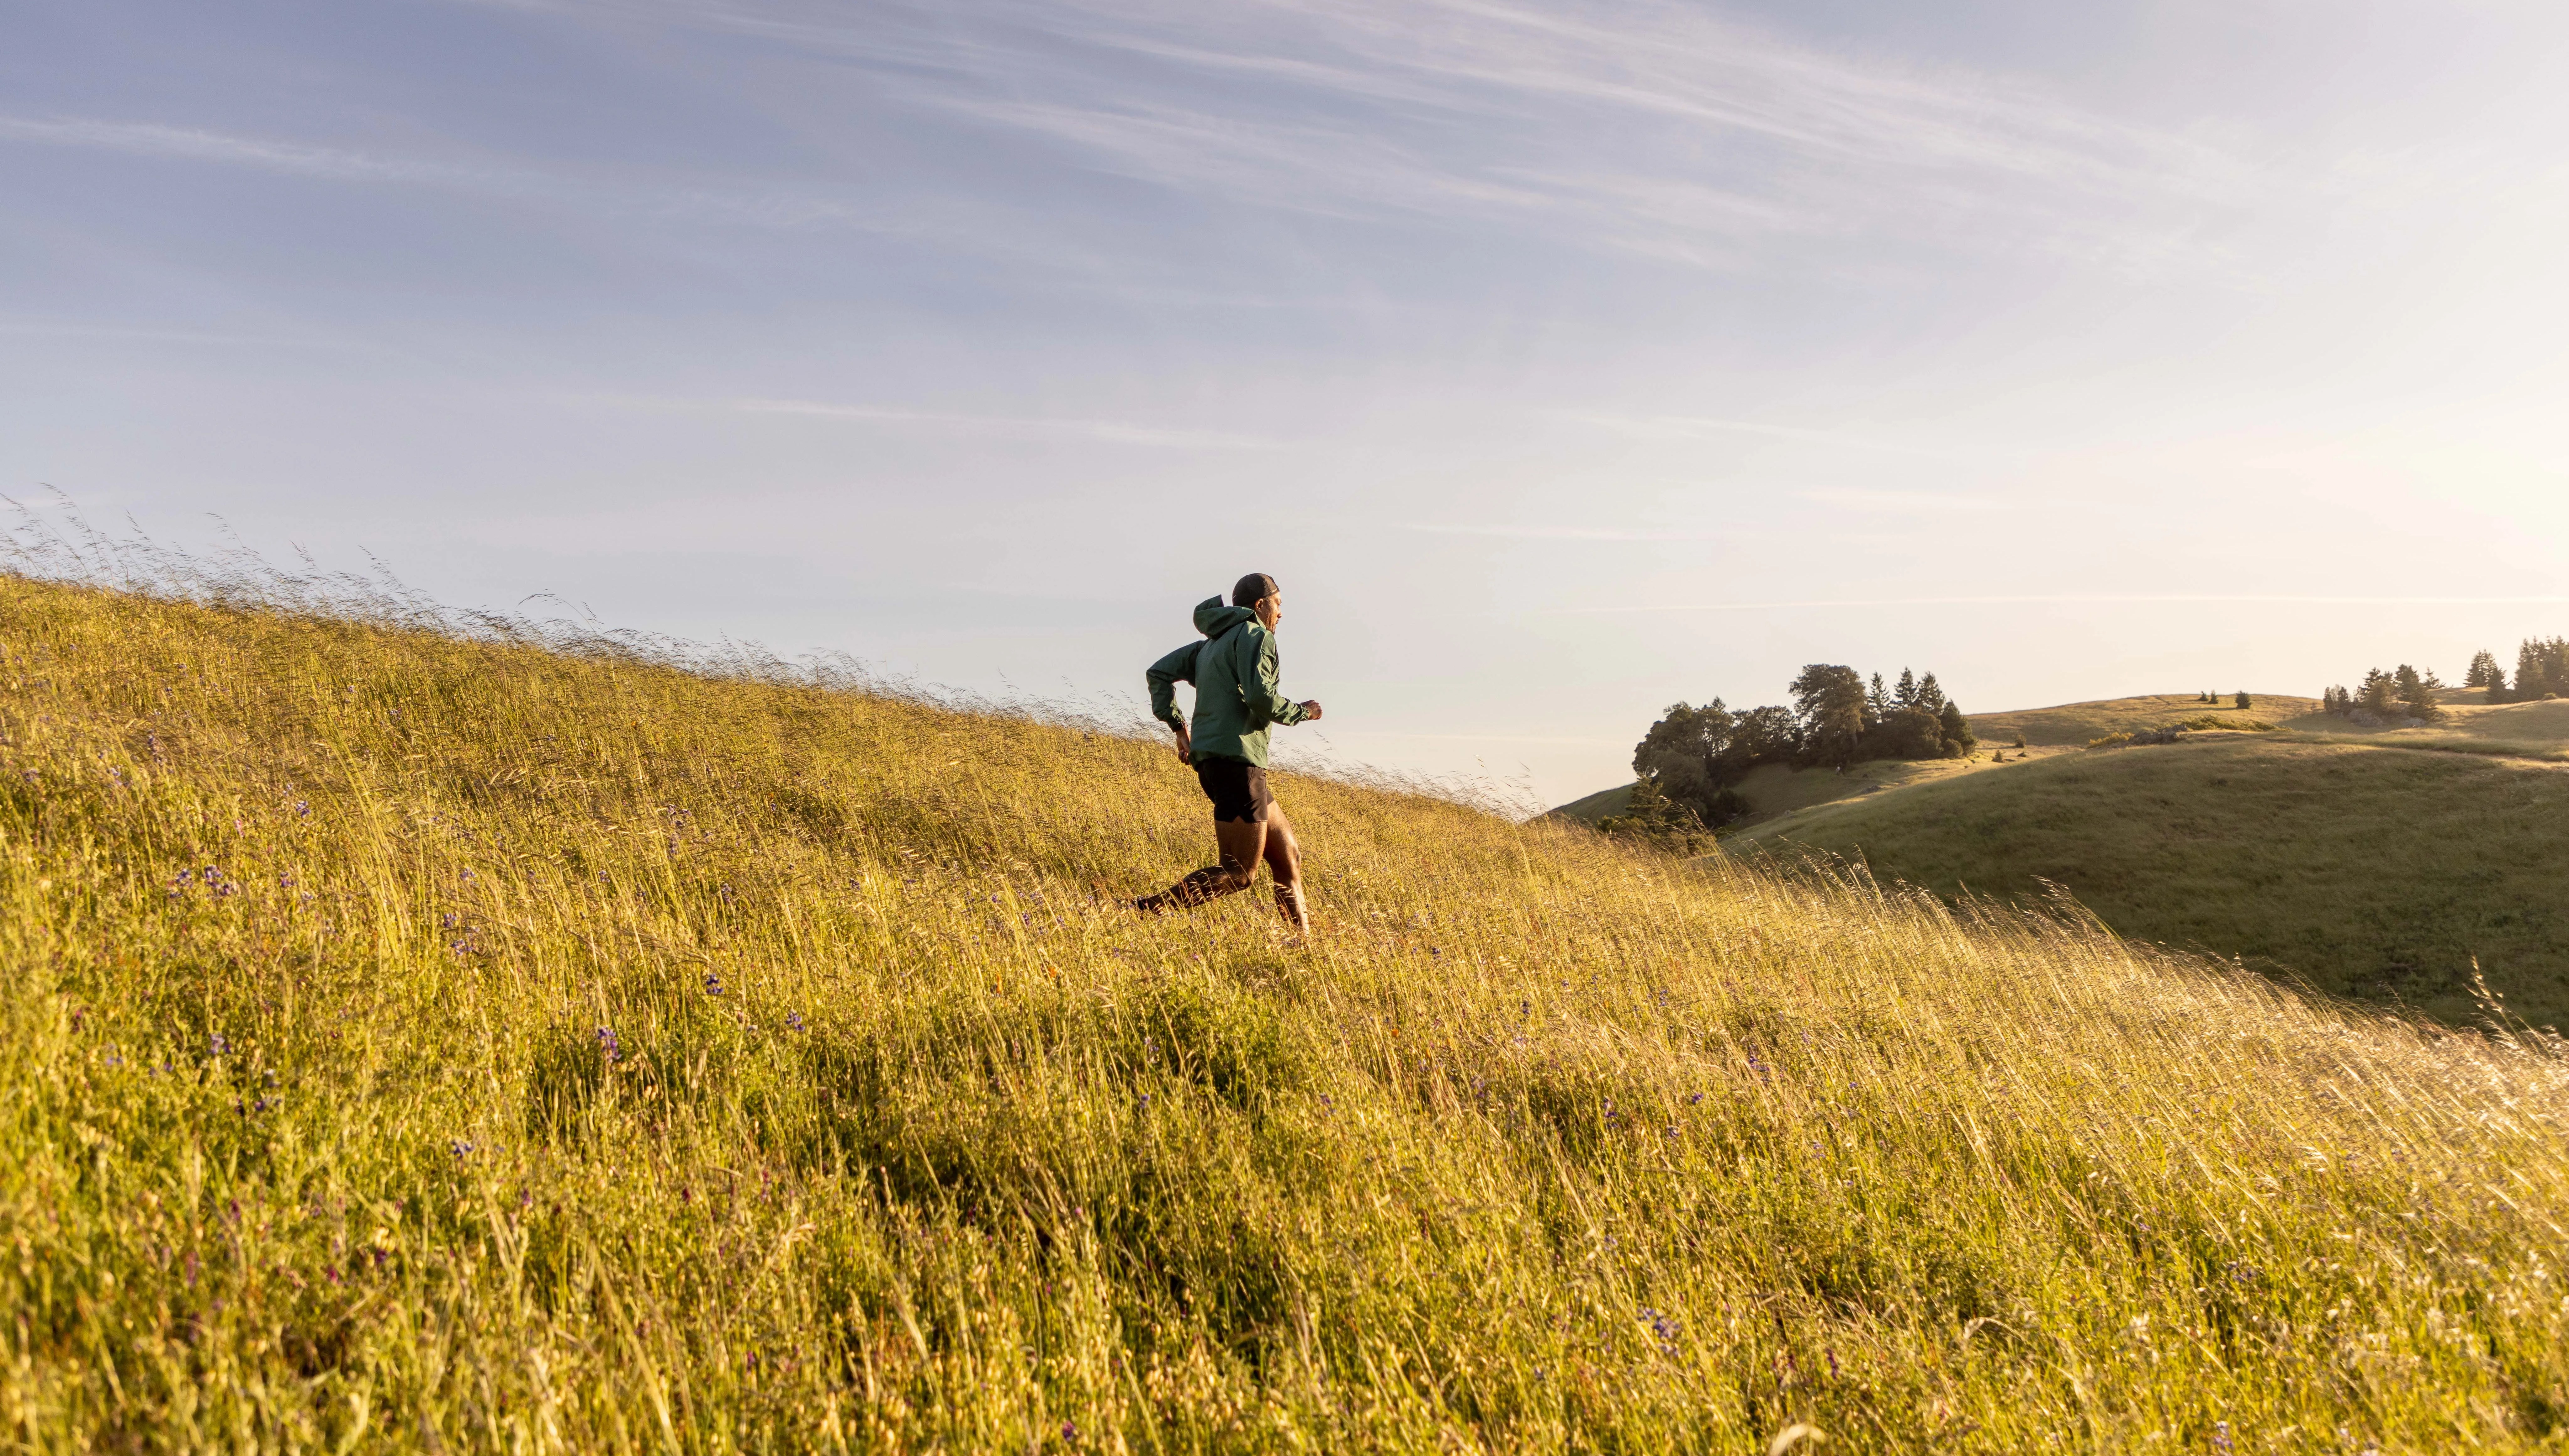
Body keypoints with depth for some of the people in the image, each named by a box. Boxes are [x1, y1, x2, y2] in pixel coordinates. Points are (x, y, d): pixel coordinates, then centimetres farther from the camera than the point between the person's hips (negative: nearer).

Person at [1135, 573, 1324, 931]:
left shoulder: (1212, 643, 23)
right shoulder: (1255, 636, -3)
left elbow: (1159, 673, 18)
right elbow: (1259, 696, -19)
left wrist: (1178, 726, 15)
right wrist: (1301, 712, -2)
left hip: (1212, 763, 10)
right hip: (1237, 761, -10)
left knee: (1288, 858, 14)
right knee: (1239, 873, -9)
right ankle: (1145, 912, -17)